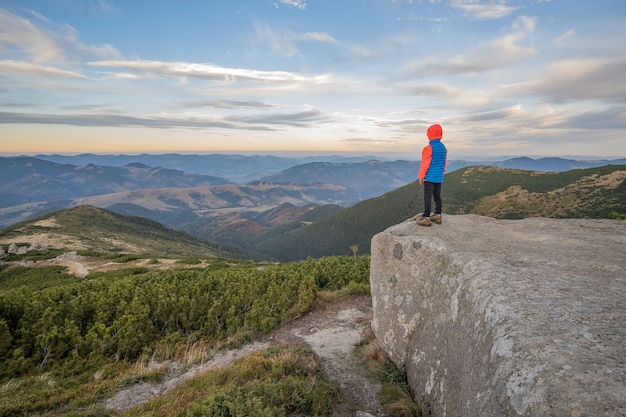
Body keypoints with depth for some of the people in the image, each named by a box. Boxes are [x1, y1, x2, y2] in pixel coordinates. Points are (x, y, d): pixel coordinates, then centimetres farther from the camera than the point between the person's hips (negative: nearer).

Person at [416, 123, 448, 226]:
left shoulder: (428, 148, -15)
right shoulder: (444, 147, 8)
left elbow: (425, 164, -13)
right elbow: (445, 163, 15)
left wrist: (421, 176, -5)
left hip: (429, 177, -7)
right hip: (439, 177, 7)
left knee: (428, 196, -5)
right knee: (437, 196, 14)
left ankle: (426, 218, -4)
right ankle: (438, 216, 21)